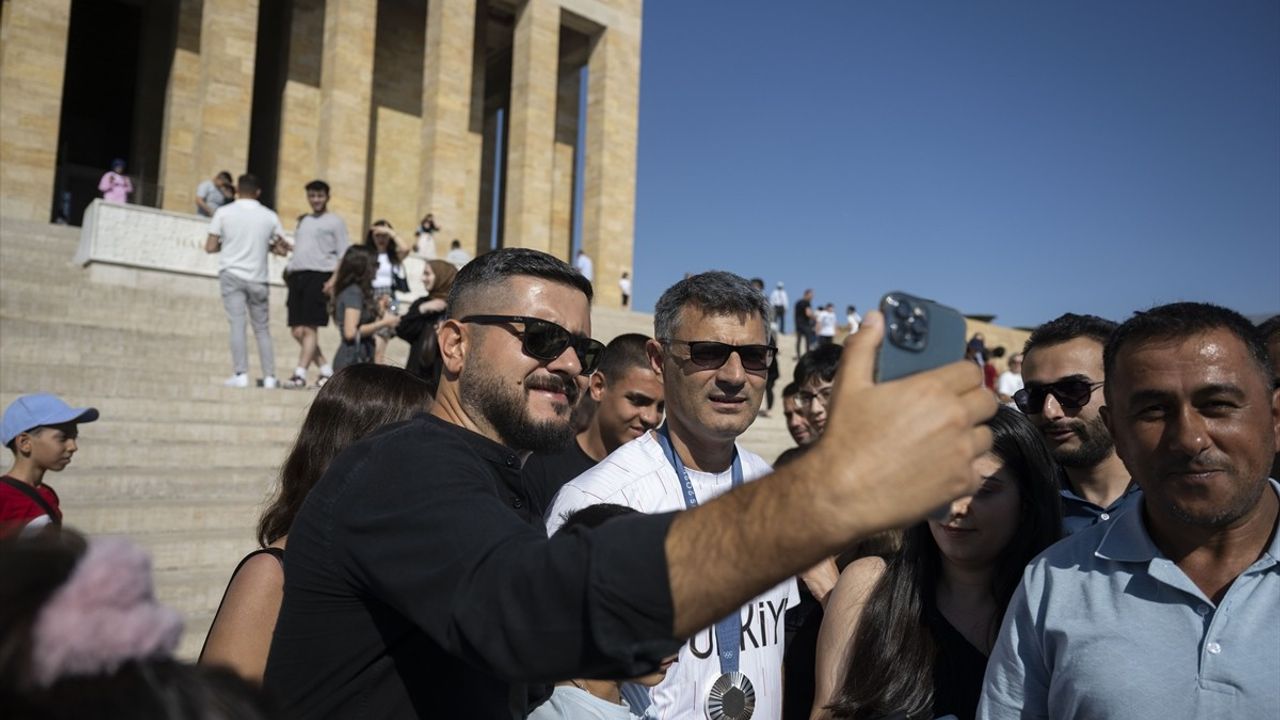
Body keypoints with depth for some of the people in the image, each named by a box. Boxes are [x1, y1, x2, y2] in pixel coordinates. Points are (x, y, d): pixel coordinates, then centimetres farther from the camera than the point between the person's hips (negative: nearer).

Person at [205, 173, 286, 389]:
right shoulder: (270, 216, 3)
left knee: (237, 324, -4)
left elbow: (210, 247, -1)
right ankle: (269, 376, 5)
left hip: (231, 274, -1)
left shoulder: (224, 212, -1)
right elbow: (281, 249, 7)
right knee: (262, 329, 8)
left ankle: (240, 375, -11)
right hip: (258, 278, 2)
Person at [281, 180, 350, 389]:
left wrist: (333, 280, -13)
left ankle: (300, 374, -12)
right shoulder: (303, 221, 23)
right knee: (297, 330, 3)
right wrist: (289, 270, 10)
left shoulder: (334, 222, 5)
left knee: (309, 329, -10)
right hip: (297, 275, 7)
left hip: (319, 276, -7)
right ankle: (326, 370, 13)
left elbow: (344, 255, -2)